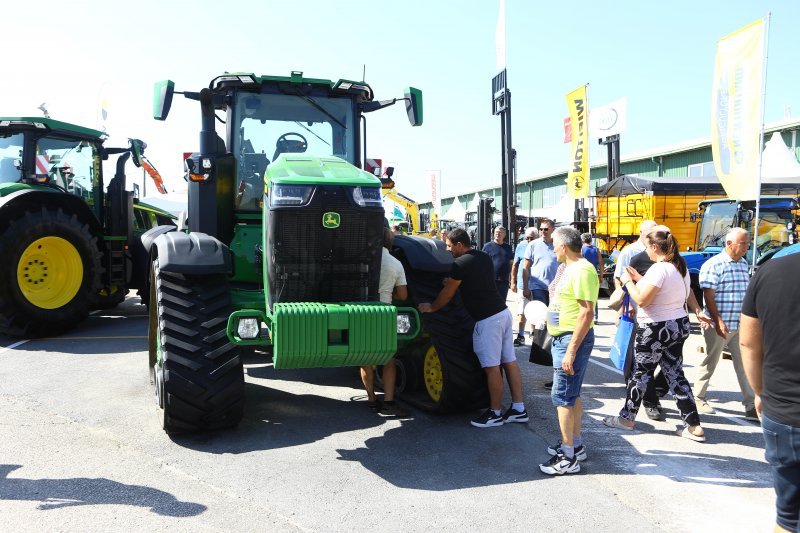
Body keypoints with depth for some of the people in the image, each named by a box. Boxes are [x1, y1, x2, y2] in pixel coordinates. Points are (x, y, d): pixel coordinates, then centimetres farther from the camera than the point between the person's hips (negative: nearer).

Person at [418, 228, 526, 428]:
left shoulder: (461, 264, -11)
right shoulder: (484, 257, 15)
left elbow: (447, 294, -1)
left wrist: (431, 308, 14)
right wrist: (455, 282, 36)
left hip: (488, 319, -9)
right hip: (503, 312, 9)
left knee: (492, 367, -1)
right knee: (509, 361, 10)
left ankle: (495, 413, 7)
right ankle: (518, 409, 16)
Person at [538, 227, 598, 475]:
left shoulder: (582, 270, -19)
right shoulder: (570, 268, 13)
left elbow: (587, 313, -24)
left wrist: (571, 351, -26)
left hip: (573, 339, -10)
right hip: (562, 337, 10)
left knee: (562, 396, -7)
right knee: (572, 394, 17)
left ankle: (568, 457, -1)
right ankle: (576, 444, 28)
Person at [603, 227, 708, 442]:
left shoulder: (659, 269, -21)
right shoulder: (680, 266, 8)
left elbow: (641, 299, -22)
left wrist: (628, 281, -9)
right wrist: (638, 277, 14)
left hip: (656, 329, -9)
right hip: (678, 325, 9)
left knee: (640, 373, 6)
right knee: (675, 375, 12)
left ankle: (626, 418, 20)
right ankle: (694, 426, 12)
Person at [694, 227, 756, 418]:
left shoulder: (744, 264, 11)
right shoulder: (713, 265, -13)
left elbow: (746, 293, 19)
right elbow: (709, 296, -16)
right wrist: (718, 321, -21)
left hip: (740, 325, 6)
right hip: (719, 325, -6)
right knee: (710, 362, 7)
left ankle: (751, 405, 9)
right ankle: (698, 397, 23)